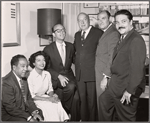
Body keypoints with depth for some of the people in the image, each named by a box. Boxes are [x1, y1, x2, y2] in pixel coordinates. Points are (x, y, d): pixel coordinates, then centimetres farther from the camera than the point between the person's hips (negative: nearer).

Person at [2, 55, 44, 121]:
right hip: (10, 116, -8)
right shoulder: (6, 82, -19)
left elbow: (28, 99, 8)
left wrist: (34, 112, -9)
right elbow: (11, 108, -21)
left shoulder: (23, 80, 6)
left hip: (24, 111, 8)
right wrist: (29, 117, -23)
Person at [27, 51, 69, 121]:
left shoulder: (47, 74, 3)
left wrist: (53, 95, -9)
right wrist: (47, 99, -19)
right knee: (50, 107, -29)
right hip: (33, 100, -5)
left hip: (44, 97, 5)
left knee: (58, 104, -24)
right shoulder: (30, 76, -15)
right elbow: (31, 96, -13)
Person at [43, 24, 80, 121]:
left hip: (69, 75, 3)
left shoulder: (70, 46, 11)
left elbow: (74, 60, 18)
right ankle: (65, 108, -8)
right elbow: (47, 68, -3)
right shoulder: (48, 49, 0)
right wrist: (59, 76, -17)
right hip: (56, 78, -3)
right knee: (70, 87, -33)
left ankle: (75, 119, -2)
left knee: (76, 97, -22)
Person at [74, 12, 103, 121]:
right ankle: (84, 119, 25)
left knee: (92, 100, 2)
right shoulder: (77, 35, 15)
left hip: (92, 73, -6)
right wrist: (77, 62, 11)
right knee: (82, 99, 13)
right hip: (80, 73, 6)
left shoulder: (98, 33, -5)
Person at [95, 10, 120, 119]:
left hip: (105, 75, -8)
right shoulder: (104, 33, 14)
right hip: (99, 74, 8)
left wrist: (106, 77, -20)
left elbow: (112, 57, -20)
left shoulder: (113, 33, -14)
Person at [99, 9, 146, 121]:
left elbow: (137, 68, -25)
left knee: (125, 118, 6)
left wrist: (130, 91, -24)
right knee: (104, 100, 24)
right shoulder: (123, 39, 11)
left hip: (126, 88, -9)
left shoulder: (136, 40, -20)